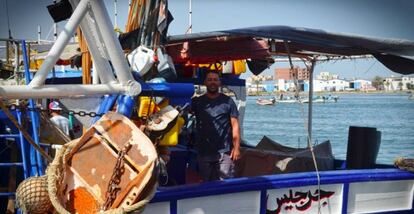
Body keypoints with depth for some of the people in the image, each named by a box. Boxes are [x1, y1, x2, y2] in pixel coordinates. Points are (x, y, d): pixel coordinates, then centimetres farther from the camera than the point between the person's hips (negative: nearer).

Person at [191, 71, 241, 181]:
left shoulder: (228, 101, 4)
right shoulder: (197, 102, 10)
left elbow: (235, 125, 1)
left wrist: (236, 147, -6)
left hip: (225, 152, -2)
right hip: (204, 153, 2)